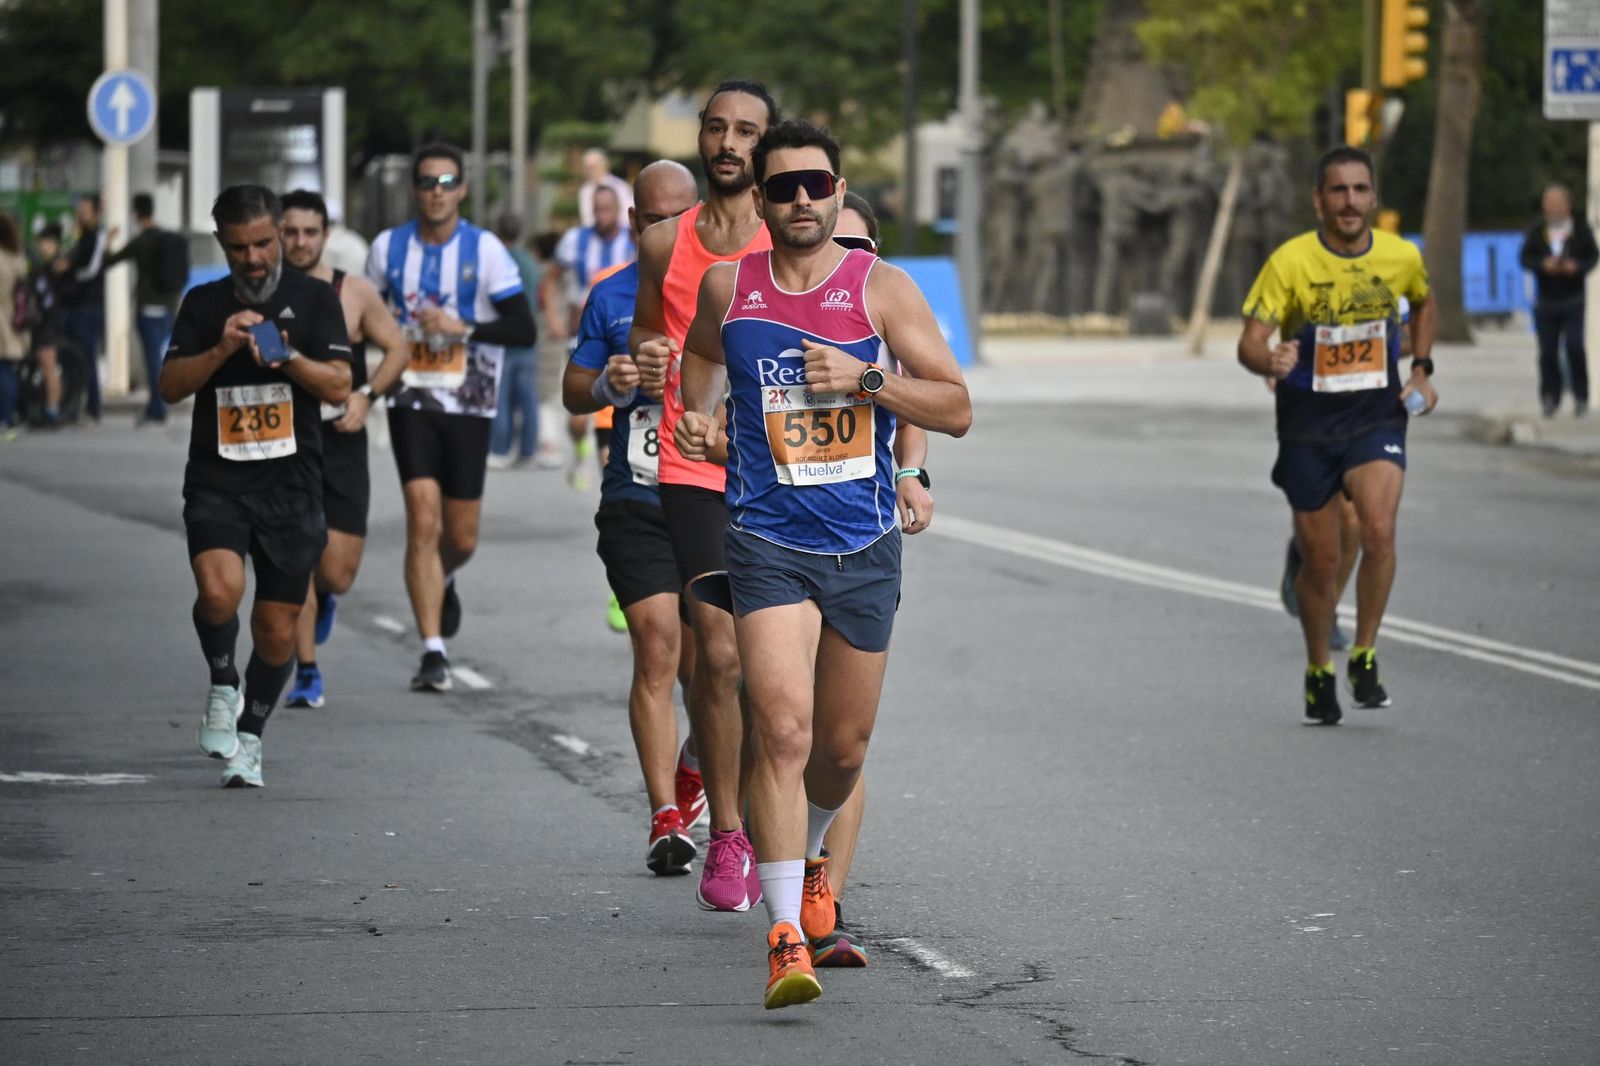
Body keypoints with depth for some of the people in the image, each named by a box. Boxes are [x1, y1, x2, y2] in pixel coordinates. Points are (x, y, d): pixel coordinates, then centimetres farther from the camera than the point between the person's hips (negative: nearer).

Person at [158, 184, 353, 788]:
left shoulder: (313, 299, 4)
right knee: (220, 590, -26)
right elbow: (171, 386, 1)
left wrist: (287, 357, -21)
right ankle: (222, 687, 2)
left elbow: (339, 386, -4)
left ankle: (250, 737, 26)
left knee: (277, 630, 4)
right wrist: (222, 348, -15)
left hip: (291, 487, 0)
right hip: (216, 483, 0)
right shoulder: (203, 303, 8)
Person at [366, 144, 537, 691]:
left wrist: (462, 328, -20)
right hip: (412, 403, 0)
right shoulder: (389, 248, 3)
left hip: (469, 405, 0)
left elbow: (524, 329, -8)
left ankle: (442, 581, 44)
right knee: (423, 523, -14)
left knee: (461, 537, 7)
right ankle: (433, 652, -13)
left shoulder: (486, 250, -5)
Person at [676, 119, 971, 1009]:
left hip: (865, 546, 1)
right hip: (768, 542, -1)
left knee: (843, 746, 14)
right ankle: (786, 934, -22)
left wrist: (864, 378, -18)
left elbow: (957, 409, -5)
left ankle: (808, 854, 47)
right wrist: (698, 421, 7)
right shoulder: (728, 287, 2)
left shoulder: (882, 288, -2)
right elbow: (701, 351, 26)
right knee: (783, 726, -20)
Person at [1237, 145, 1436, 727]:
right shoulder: (1290, 261, -13)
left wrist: (1421, 369, 9)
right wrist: (1271, 361, -37)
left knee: (1380, 531, -23)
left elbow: (1422, 304, 21)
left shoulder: (1402, 257, -3)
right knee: (1321, 561, 5)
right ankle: (1319, 672, 29)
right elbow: (1250, 341, -14)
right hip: (1308, 423, -1)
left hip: (1377, 417, 1)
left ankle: (1364, 659, -6)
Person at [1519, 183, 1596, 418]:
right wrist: (1544, 264, -21)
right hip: (1545, 302, 2)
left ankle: (1581, 397, -3)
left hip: (1572, 303, -2)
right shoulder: (1537, 231, 5)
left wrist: (1577, 266, -20)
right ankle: (1550, 398, 14)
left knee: (1575, 346, -14)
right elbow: (1526, 258, -2)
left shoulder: (1581, 229, 2)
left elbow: (1593, 256, 0)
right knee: (1548, 352, 2)